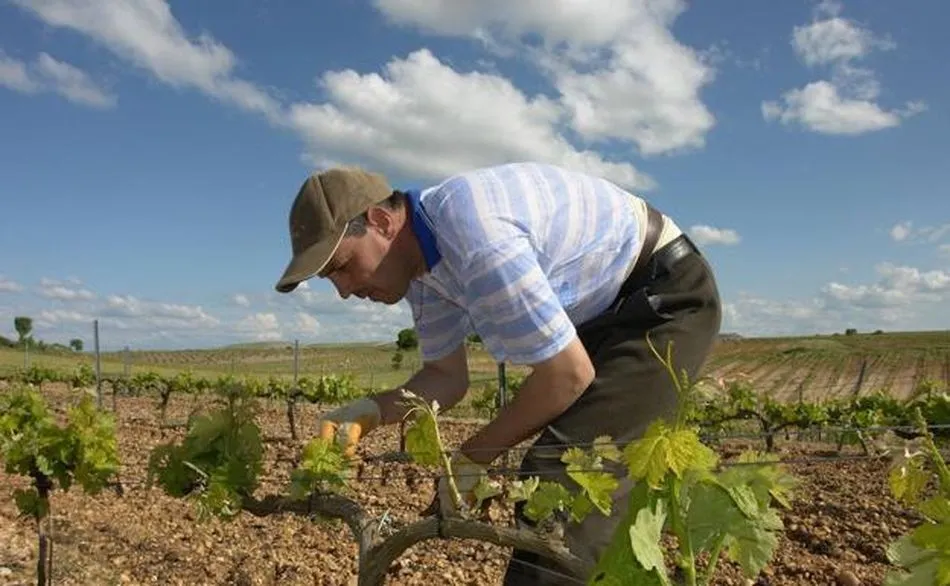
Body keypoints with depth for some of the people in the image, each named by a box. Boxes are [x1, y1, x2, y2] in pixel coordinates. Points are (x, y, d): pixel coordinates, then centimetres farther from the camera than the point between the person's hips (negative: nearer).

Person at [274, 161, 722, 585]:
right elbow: (446, 377, 6)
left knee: (565, 484, -17)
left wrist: (471, 458, -15)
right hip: (609, 312, 9)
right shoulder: (421, 255, -2)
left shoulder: (473, 238, -33)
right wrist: (371, 410, -13)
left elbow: (569, 375, -28)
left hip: (669, 298, -9)